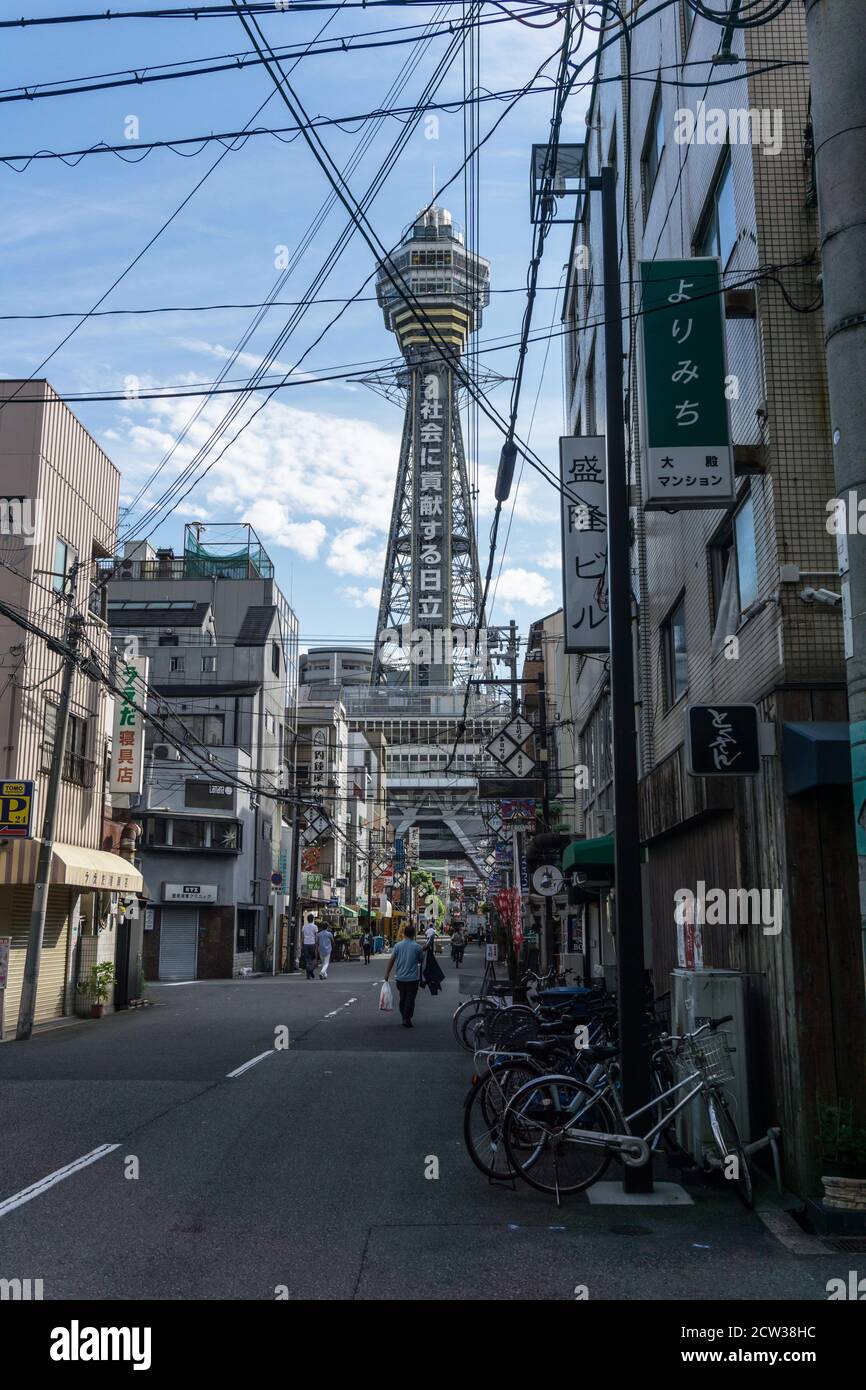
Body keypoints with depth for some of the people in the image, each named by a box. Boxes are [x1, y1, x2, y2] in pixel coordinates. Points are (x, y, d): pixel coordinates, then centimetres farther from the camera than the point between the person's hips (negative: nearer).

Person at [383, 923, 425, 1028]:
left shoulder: (398, 945, -3)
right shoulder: (417, 947, -9)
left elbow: (392, 960, -3)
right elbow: (421, 960, 3)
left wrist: (387, 973, 2)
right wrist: (422, 950, 19)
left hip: (400, 977, 3)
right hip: (413, 978, -3)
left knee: (402, 998, 17)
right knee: (410, 999, 1)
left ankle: (403, 1017, 26)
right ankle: (407, 1019, -6)